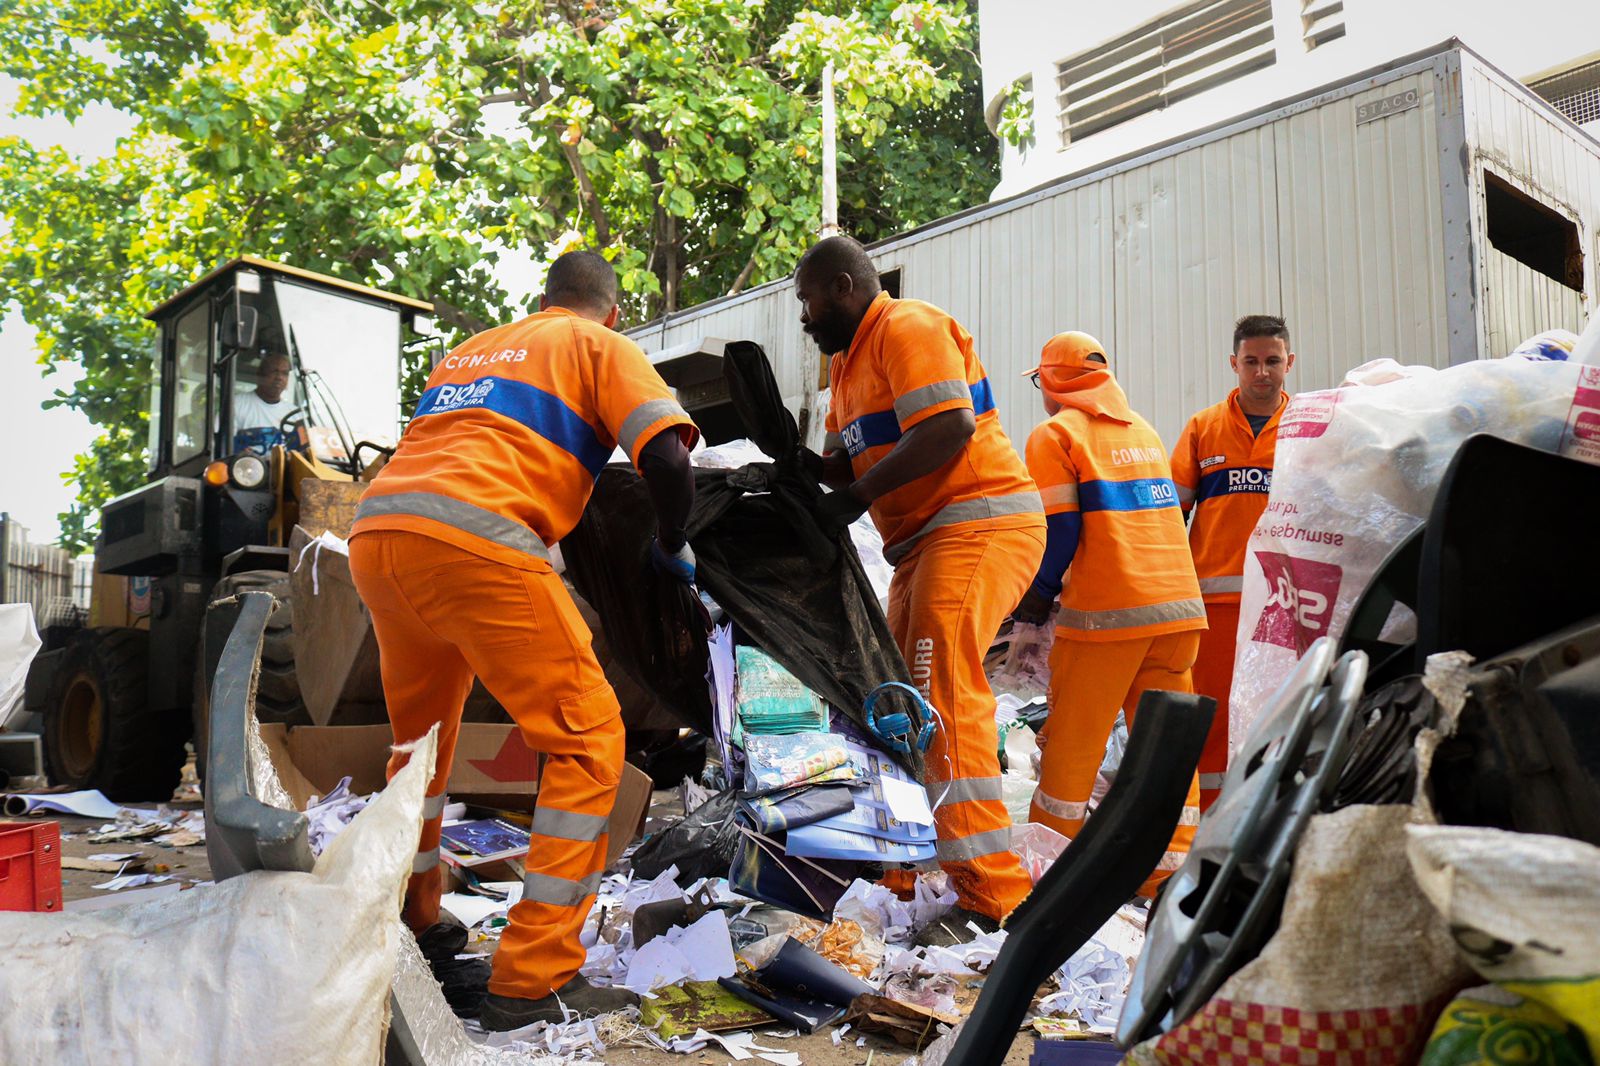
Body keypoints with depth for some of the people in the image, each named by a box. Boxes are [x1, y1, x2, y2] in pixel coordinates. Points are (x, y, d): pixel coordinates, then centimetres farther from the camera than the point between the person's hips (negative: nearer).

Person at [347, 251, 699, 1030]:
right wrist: (671, 547, 15)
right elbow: (667, 459, -1)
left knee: (419, 735, 26)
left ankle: (410, 924, 40)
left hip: (374, 532, 7)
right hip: (475, 543, -7)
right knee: (586, 739, 1)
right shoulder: (601, 346, 14)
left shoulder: (470, 350, 33)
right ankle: (533, 978, -1)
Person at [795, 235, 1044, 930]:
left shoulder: (908, 328, -10)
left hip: (978, 528, -11)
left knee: (942, 695, -20)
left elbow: (949, 429, -24)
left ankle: (991, 892, -19)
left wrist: (855, 497, -21)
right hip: (924, 542, 11)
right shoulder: (849, 360, 23)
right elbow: (843, 463, 19)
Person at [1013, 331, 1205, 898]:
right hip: (1181, 605, 6)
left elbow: (1057, 531, -9)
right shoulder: (1144, 431, 20)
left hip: (1106, 612, -6)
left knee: (1072, 742, 3)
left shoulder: (1055, 432, -1)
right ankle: (1168, 873, 9)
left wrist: (1032, 606, 3)